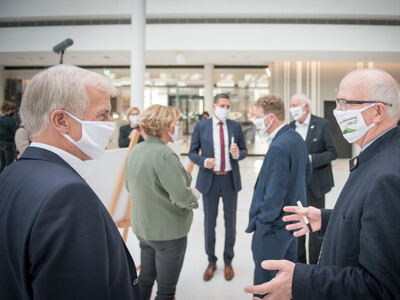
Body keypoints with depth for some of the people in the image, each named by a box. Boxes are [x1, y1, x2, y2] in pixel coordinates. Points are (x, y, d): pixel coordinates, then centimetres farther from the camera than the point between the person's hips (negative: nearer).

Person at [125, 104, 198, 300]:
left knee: (145, 279, 23)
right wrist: (193, 199, -7)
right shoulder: (164, 155, -25)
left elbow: (130, 186, 14)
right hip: (168, 231, -8)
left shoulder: (135, 151, 1)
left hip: (143, 227, 8)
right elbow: (182, 196, -28)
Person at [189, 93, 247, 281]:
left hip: (230, 179, 1)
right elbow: (192, 153, 1)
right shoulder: (201, 126, -2)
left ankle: (228, 261, 30)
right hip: (209, 179, -1)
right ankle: (211, 261, 29)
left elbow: (244, 151, 7)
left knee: (230, 221, 11)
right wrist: (203, 161, -19)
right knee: (209, 222, 10)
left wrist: (237, 154, -16)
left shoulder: (235, 126, 2)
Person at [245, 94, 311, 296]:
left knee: (264, 282, 7)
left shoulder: (278, 147, -27)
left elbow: (274, 195, -26)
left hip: (274, 226, -10)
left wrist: (261, 223, -15)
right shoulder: (296, 138, 3)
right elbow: (306, 172, 16)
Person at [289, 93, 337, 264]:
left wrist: (311, 159, -21)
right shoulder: (290, 127, 8)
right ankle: (298, 262, 29)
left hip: (314, 184, -5)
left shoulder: (322, 124, -7)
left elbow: (332, 152, -8)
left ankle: (315, 265, 19)